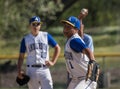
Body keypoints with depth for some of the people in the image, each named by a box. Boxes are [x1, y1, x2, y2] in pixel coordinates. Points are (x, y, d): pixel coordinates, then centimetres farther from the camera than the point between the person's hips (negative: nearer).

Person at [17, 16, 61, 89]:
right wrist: (19, 70, -5)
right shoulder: (26, 39, 7)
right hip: (31, 70, 1)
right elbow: (21, 57, 8)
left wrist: (53, 62, 2)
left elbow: (57, 48, 13)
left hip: (44, 69, -1)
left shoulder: (46, 36, 6)